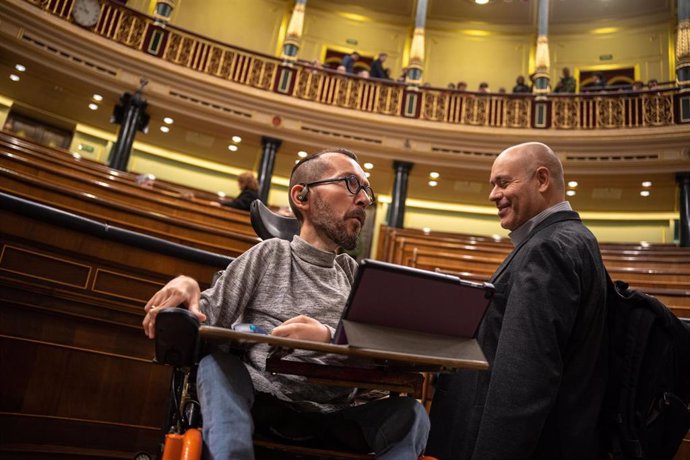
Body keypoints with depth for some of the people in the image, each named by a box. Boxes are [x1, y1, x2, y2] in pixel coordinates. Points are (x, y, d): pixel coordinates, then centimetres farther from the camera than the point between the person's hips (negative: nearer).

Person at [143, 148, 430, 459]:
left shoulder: (356, 276, 13)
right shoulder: (270, 254, 8)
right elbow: (208, 322, 3)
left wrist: (328, 338, -22)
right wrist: (189, 289, -20)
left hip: (333, 417, 2)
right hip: (265, 405, -2)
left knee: (411, 414, -24)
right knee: (219, 362, -30)